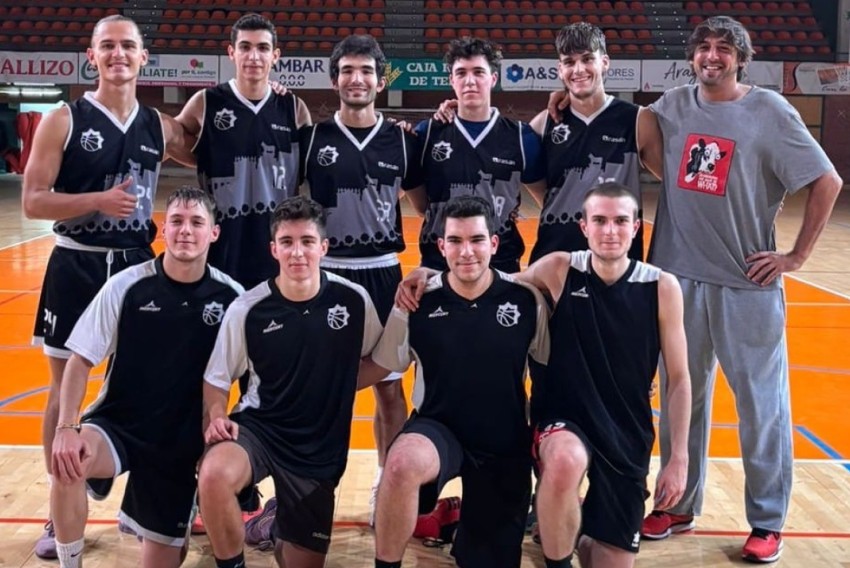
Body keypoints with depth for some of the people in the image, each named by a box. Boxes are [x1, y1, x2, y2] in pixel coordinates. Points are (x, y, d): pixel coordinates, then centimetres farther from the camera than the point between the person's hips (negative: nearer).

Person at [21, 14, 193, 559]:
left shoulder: (160, 126, 4)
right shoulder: (63, 121, -5)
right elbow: (33, 201, -11)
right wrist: (98, 199, -24)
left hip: (137, 264, 3)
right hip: (76, 266, -3)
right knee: (66, 386, 5)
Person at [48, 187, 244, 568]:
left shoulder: (230, 296, -7)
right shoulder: (125, 286, -11)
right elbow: (81, 361, -8)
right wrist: (66, 428, -21)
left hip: (181, 441, 2)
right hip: (117, 424, -1)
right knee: (69, 464, -35)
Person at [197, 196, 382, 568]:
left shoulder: (353, 300, -9)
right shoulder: (247, 309, -11)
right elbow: (216, 380, -1)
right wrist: (217, 417, -17)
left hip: (321, 444, 2)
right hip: (258, 425, -1)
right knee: (214, 475, -35)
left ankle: (280, 526, 42)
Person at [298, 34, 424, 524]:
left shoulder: (402, 141, 2)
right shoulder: (311, 137, -1)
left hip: (383, 272, 1)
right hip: (325, 272, -1)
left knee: (389, 384, 7)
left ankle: (388, 483, 22)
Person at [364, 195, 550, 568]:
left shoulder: (526, 300, -9)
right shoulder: (417, 303, -10)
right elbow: (378, 366, 1)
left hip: (506, 444, 2)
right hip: (438, 427, -1)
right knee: (402, 463, -37)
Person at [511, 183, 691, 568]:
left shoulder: (662, 287, -7)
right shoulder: (559, 270, -7)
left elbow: (678, 379, -1)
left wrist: (680, 458, -3)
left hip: (628, 434, 2)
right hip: (562, 421, -2)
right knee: (566, 461, -38)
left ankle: (585, 535, 42)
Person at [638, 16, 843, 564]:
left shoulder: (768, 111, -5)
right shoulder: (672, 107, 5)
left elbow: (827, 181, -4)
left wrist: (797, 256, -7)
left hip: (747, 282, -3)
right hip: (679, 277, 4)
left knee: (762, 404, 5)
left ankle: (767, 523, 19)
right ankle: (679, 505, 29)